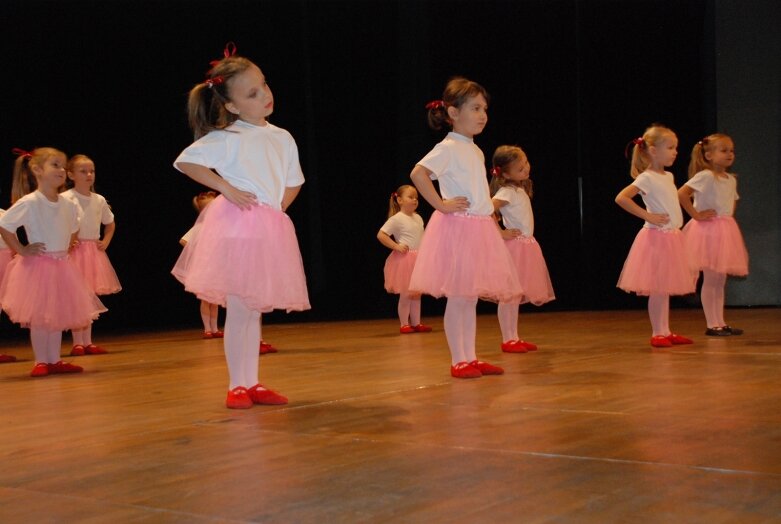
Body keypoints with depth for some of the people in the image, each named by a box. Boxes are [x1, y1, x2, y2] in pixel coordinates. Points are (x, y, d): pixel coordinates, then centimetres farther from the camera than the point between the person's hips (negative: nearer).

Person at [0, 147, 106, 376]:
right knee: (39, 317, -1)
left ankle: (54, 361, 17)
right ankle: (41, 362, 9)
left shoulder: (68, 204, 4)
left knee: (58, 315, 9)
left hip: (62, 266, 6)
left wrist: (65, 249, 12)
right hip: (37, 266, -6)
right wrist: (21, 250, -13)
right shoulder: (29, 202, -15)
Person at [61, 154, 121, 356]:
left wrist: (105, 242, 9)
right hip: (74, 251, -5)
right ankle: (77, 343, 0)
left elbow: (110, 224, 23)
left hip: (94, 251, 5)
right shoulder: (65, 199, -7)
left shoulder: (99, 200, 9)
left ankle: (88, 342, 12)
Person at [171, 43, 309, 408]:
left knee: (255, 309, 11)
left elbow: (293, 184, 22)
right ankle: (237, 386, 5)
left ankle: (251, 383, 19)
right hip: (237, 225, -6)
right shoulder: (226, 138, -5)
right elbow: (185, 162, -8)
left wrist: (278, 209, 6)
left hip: (270, 228, 6)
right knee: (239, 309, -4)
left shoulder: (282, 138, 12)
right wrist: (227, 188, -13)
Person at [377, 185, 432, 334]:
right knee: (405, 294, -1)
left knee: (416, 293, 11)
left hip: (419, 260, 7)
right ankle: (404, 324, 7)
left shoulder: (418, 218, 11)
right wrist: (396, 246, -16)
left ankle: (416, 323, 17)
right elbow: (380, 235, -13)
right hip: (404, 260, -7)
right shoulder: (397, 219, -10)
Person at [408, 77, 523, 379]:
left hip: (479, 228, 8)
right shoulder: (448, 148, -10)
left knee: (471, 297, 10)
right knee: (458, 298, -3)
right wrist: (441, 204, -18)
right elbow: (418, 174, -22)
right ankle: (458, 361, 3)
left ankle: (470, 358, 16)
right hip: (458, 228, -8)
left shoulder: (476, 151, 16)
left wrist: (490, 213, 15)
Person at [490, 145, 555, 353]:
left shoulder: (521, 189, 13)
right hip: (514, 246, -9)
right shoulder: (507, 192, -15)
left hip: (526, 245, 9)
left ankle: (514, 338, 15)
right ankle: (507, 340, -2)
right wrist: (500, 233, -21)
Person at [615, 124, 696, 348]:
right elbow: (621, 198, -23)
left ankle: (665, 331, 17)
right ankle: (657, 333, 4)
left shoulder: (669, 176, 12)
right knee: (658, 289, -3)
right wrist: (648, 216, -19)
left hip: (673, 237, 8)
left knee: (666, 287, 11)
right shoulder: (646, 178, -13)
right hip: (657, 237, -8)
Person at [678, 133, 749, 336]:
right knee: (710, 280, -3)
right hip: (708, 230, -8)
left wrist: (728, 218, 11)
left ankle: (720, 323, 16)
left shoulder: (731, 179, 11)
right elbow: (681, 193, -24)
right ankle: (711, 325, 1)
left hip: (725, 231, 8)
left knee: (720, 281, 11)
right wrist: (696, 215, -19)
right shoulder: (705, 176, -13)